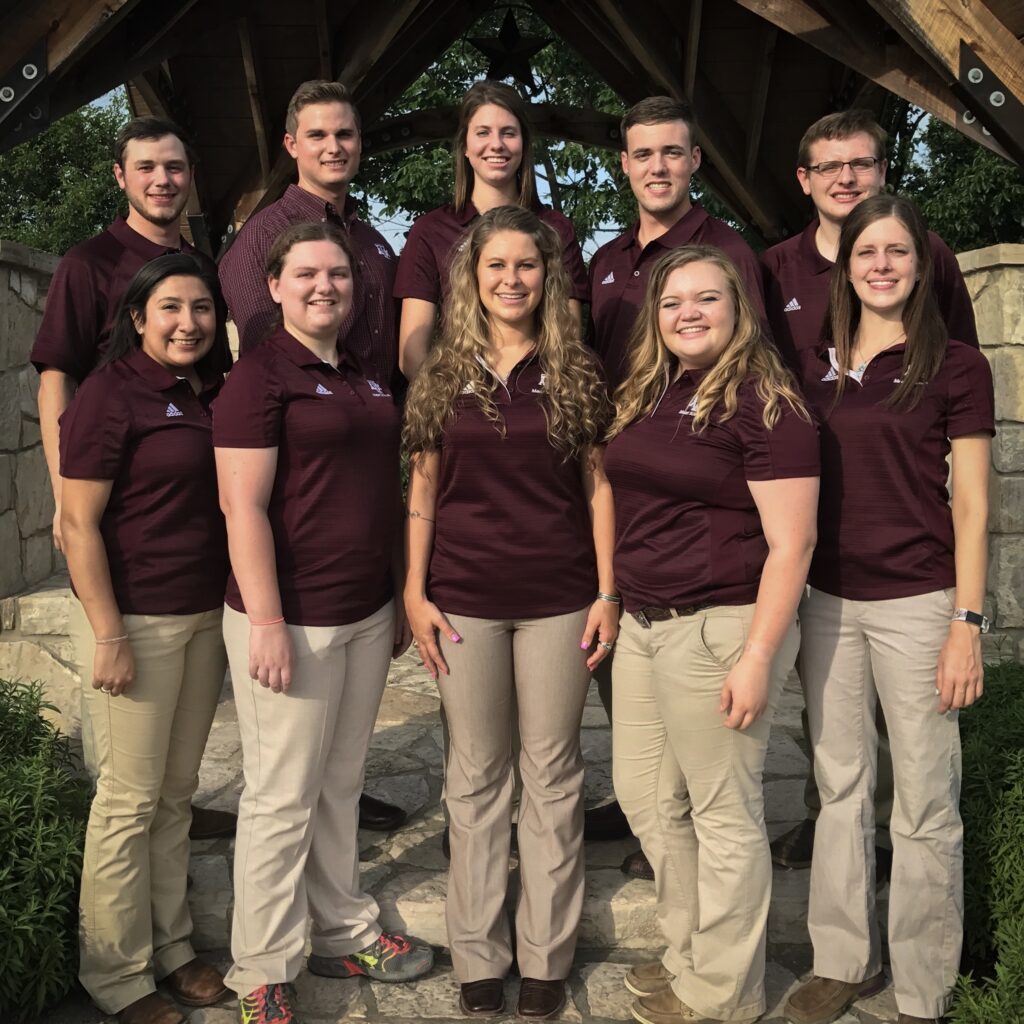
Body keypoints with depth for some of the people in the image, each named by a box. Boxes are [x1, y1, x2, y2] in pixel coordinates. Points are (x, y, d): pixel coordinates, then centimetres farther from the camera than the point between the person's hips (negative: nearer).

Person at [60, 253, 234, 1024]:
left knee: (177, 794, 15)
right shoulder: (111, 393, -11)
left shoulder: (215, 393, 9)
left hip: (206, 614, 6)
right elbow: (79, 523, -13)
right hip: (135, 618, -6)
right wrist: (108, 636, -17)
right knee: (130, 799, 3)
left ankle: (172, 950, 30)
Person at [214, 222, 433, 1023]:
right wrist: (266, 620, -20)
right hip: (293, 616, -7)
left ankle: (344, 933, 32)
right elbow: (244, 508, -15)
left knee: (342, 786, 17)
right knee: (283, 797, 4)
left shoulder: (366, 380, 13)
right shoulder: (260, 376, -9)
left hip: (369, 612, 7)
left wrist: (401, 597, 17)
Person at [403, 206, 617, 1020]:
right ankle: (479, 955, 23)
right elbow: (423, 490, 6)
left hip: (558, 600, 0)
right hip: (465, 600, 1)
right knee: (476, 774, 10)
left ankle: (546, 954, 22)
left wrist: (607, 594, -3)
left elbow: (598, 487, 3)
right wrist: (414, 594, 0)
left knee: (552, 771, 8)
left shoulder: (575, 374, 3)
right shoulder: (442, 377, 5)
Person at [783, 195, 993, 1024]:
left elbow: (970, 507, -4)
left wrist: (968, 624, -9)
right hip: (829, 601, 4)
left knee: (925, 807, 3)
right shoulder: (817, 367, 10)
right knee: (841, 790, 14)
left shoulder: (956, 366, -2)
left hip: (916, 605, -4)